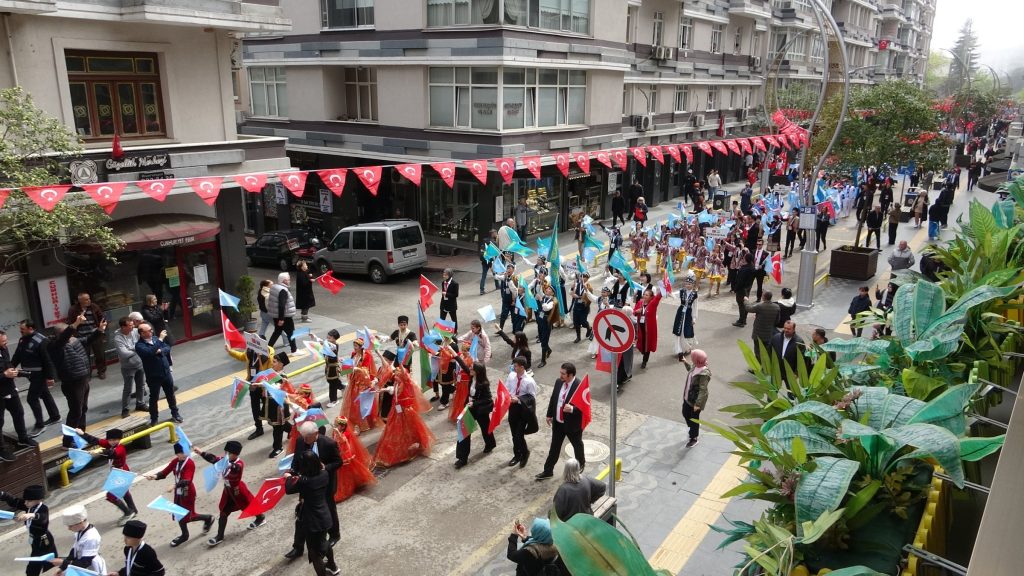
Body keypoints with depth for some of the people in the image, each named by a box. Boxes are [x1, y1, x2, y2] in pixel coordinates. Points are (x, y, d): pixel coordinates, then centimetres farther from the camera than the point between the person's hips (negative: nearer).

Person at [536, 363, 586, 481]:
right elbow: (553, 399, 7)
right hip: (557, 422, 5)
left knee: (577, 445, 21)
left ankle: (581, 463, 47)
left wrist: (572, 409, -41)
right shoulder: (558, 382, -6)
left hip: (572, 424, -5)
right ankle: (548, 471, 26)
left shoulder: (580, 386, -26)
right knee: (554, 446, 15)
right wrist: (549, 415, 10)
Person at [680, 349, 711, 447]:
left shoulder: (704, 373, -31)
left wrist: (698, 404, -34)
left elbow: (703, 390, -32)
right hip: (688, 397, 9)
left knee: (694, 418, 9)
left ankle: (693, 439, 29)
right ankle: (694, 428, 52)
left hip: (696, 400, -9)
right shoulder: (696, 366, -4)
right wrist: (685, 363, 24)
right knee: (685, 413, 26)